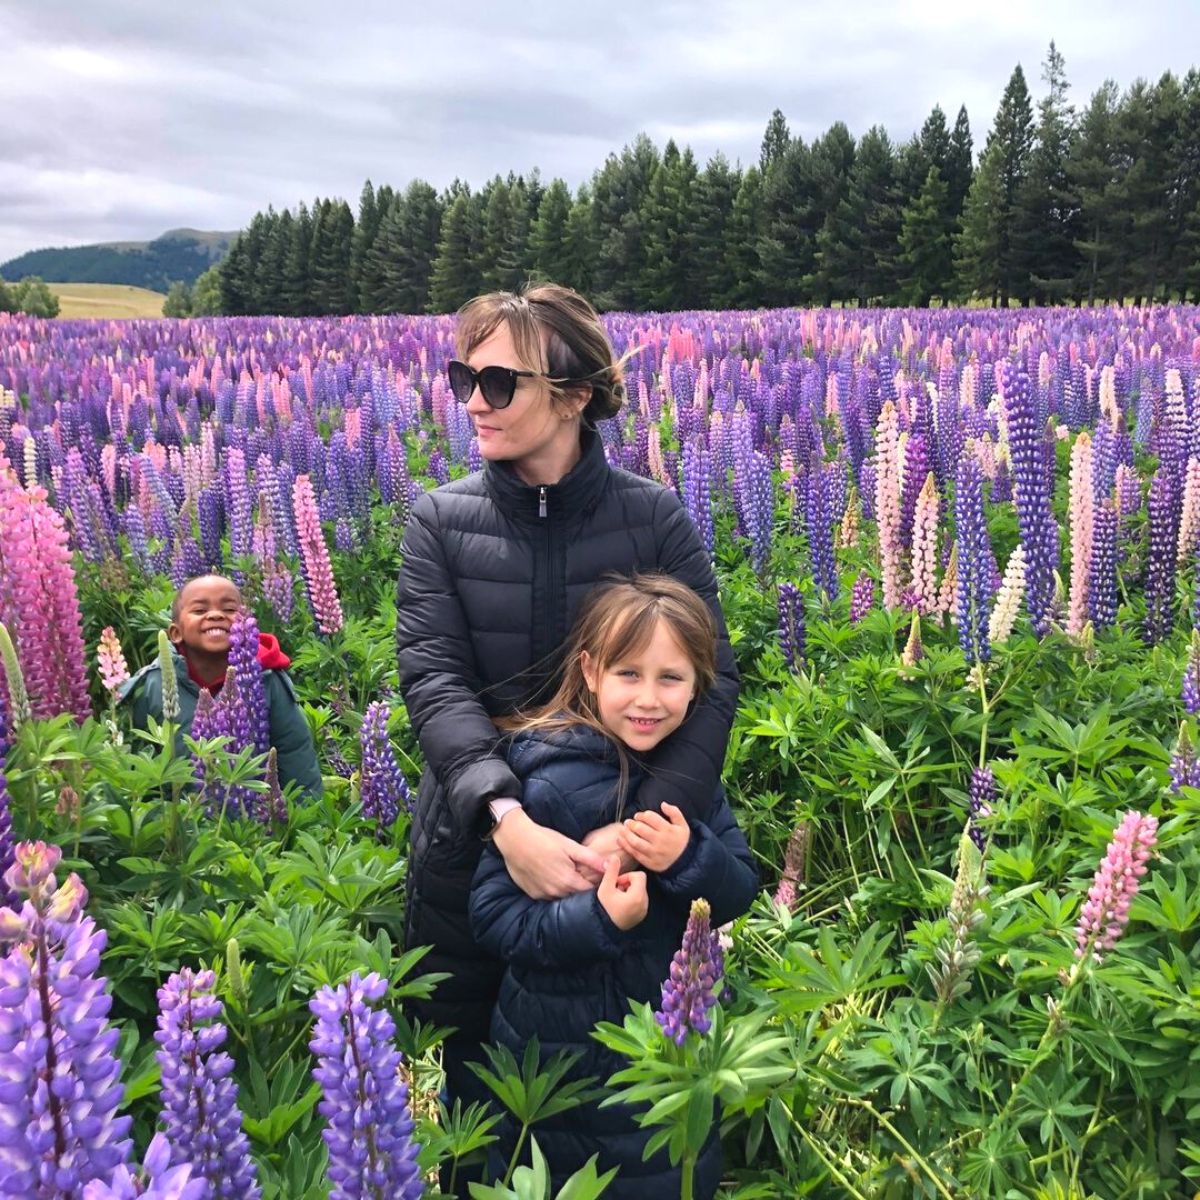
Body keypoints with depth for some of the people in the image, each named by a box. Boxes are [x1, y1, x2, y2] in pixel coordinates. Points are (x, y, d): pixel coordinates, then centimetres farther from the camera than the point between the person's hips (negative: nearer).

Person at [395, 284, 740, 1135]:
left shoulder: (654, 518, -9)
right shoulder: (440, 521, -6)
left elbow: (712, 680, -12)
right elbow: (435, 680, -15)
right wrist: (506, 816, -31)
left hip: (617, 847, 0)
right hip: (474, 841, 1)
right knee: (476, 1068, 20)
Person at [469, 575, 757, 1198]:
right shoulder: (551, 784, -22)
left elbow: (739, 895, -4)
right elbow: (492, 916, -20)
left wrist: (690, 857, -24)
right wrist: (597, 918, -34)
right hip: (569, 1053, -6)